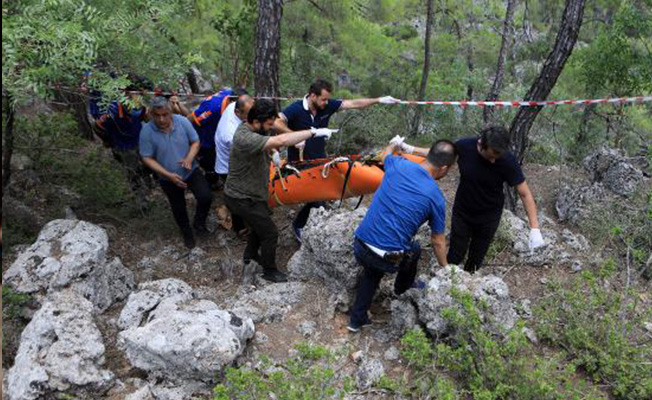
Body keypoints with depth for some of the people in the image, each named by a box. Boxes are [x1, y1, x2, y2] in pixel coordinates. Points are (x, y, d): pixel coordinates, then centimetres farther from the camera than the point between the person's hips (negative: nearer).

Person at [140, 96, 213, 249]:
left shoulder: (182, 122, -18)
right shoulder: (146, 132, -21)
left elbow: (195, 142, -7)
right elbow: (147, 158, -14)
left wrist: (189, 158, -27)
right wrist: (168, 175, -23)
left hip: (191, 171, 0)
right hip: (169, 178, 0)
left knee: (206, 197, -17)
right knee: (179, 209, 17)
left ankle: (199, 223, 14)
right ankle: (187, 234, 45)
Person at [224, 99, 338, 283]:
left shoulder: (252, 130, -3)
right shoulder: (245, 138, -35)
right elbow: (280, 141, -46)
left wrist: (272, 151, -6)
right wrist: (313, 132, -42)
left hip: (250, 192, 10)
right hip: (242, 199, -10)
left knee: (260, 223, 29)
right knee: (270, 233, 3)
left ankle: (250, 254, 53)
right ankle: (269, 271, 24)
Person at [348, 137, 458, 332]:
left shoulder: (398, 164, -1)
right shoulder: (436, 198, -8)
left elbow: (386, 154, 27)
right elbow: (438, 241, 5)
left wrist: (394, 143, 50)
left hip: (360, 248, 3)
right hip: (389, 260, -3)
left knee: (372, 271, 36)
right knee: (414, 250, 31)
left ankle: (357, 319, 38)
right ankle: (402, 288, 55)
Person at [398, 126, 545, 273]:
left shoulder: (507, 160, -27)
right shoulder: (464, 147, -24)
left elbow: (525, 194, -19)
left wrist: (534, 228, -24)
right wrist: (411, 149, -8)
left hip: (489, 217, 0)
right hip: (462, 213, 0)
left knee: (476, 259, 17)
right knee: (455, 256, 8)